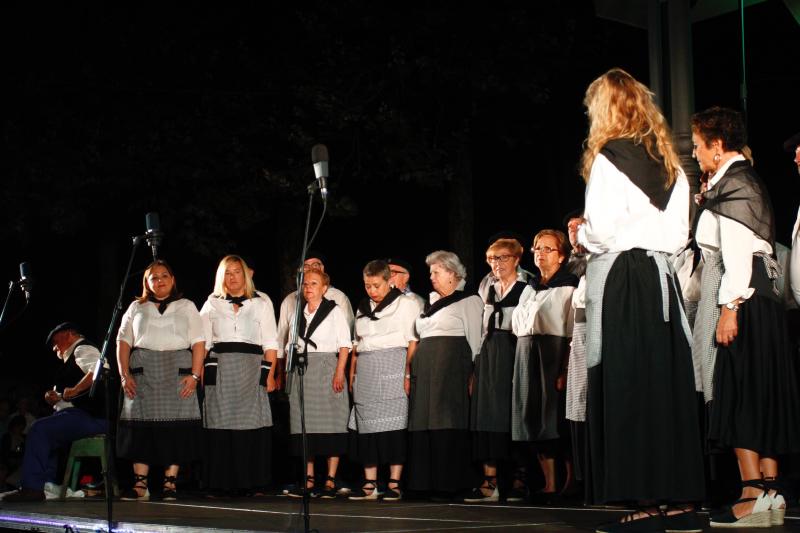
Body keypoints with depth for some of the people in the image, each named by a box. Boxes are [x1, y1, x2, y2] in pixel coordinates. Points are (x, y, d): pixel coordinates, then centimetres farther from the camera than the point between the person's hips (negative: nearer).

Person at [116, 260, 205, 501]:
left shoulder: (186, 307, 14)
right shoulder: (136, 308, 17)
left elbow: (198, 343, 5)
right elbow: (123, 342, 10)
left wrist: (194, 375, -8)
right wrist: (124, 375, -3)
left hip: (177, 372, -1)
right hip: (142, 373, 1)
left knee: (175, 428, -6)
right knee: (140, 426, -5)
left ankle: (170, 483, -2)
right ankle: (140, 485, -3)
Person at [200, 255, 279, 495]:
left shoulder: (262, 302, 12)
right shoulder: (212, 304, 16)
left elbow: (270, 342, 8)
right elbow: (203, 342, 13)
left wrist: (270, 374, -1)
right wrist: (199, 373, 2)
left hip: (252, 369, -1)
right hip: (219, 370, 1)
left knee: (251, 425, -6)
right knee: (221, 425, -5)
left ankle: (249, 480, -2)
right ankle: (223, 482, -1)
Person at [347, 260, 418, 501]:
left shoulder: (405, 303, 2)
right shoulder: (363, 308, 19)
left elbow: (413, 341, -5)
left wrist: (408, 372, -13)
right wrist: (352, 372, 11)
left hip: (392, 366, -5)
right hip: (366, 372, 5)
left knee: (393, 424, -8)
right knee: (366, 425, 1)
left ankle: (394, 484, -5)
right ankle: (370, 484, 5)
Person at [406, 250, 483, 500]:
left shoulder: (469, 301, 0)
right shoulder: (431, 302, 21)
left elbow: (474, 340, -4)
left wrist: (472, 375, -9)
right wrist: (410, 372, 12)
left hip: (452, 367, -7)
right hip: (424, 367, 7)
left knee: (448, 422, -9)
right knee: (425, 422, 5)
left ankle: (448, 483, -7)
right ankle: (428, 482, 9)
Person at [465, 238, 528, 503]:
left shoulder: (525, 290, 0)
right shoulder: (487, 292, 18)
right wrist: (476, 366, 12)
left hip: (514, 352, -6)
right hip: (488, 356, 6)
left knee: (513, 414, -7)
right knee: (487, 414, -1)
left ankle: (519, 479, -1)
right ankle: (489, 482, -2)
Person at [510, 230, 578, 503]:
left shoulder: (569, 287, -4)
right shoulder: (530, 288, 19)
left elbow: (574, 331, -11)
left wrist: (567, 368, -19)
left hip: (555, 355, -7)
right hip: (527, 355, 7)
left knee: (558, 417, -10)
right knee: (535, 419, 3)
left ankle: (572, 482, -5)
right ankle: (548, 485, 6)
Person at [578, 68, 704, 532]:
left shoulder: (609, 159, -7)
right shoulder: (669, 163, 14)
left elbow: (603, 230, -14)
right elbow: (680, 232, 11)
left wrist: (581, 234, 6)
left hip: (621, 279, -7)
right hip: (662, 278, 7)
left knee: (627, 386, -5)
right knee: (670, 384, 7)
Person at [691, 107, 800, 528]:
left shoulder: (732, 184, -10)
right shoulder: (745, 180, 21)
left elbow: (737, 251, -19)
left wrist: (729, 307, -21)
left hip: (741, 299, -10)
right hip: (761, 299, 10)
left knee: (739, 395, -10)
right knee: (762, 396, 8)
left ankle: (753, 497, -11)